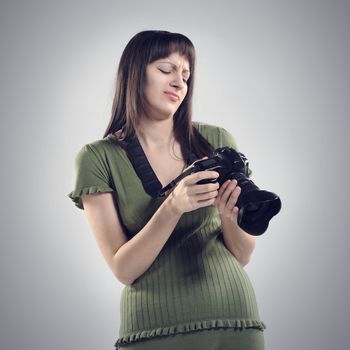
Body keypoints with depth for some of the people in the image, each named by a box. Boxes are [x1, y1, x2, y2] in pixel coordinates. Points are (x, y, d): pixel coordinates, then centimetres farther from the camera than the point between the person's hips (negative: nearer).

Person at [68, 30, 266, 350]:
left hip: (235, 316, 2)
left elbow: (243, 257, 1)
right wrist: (173, 206, -23)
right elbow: (123, 270, -10)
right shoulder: (97, 158, -5)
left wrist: (229, 215, -19)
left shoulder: (216, 141, -1)